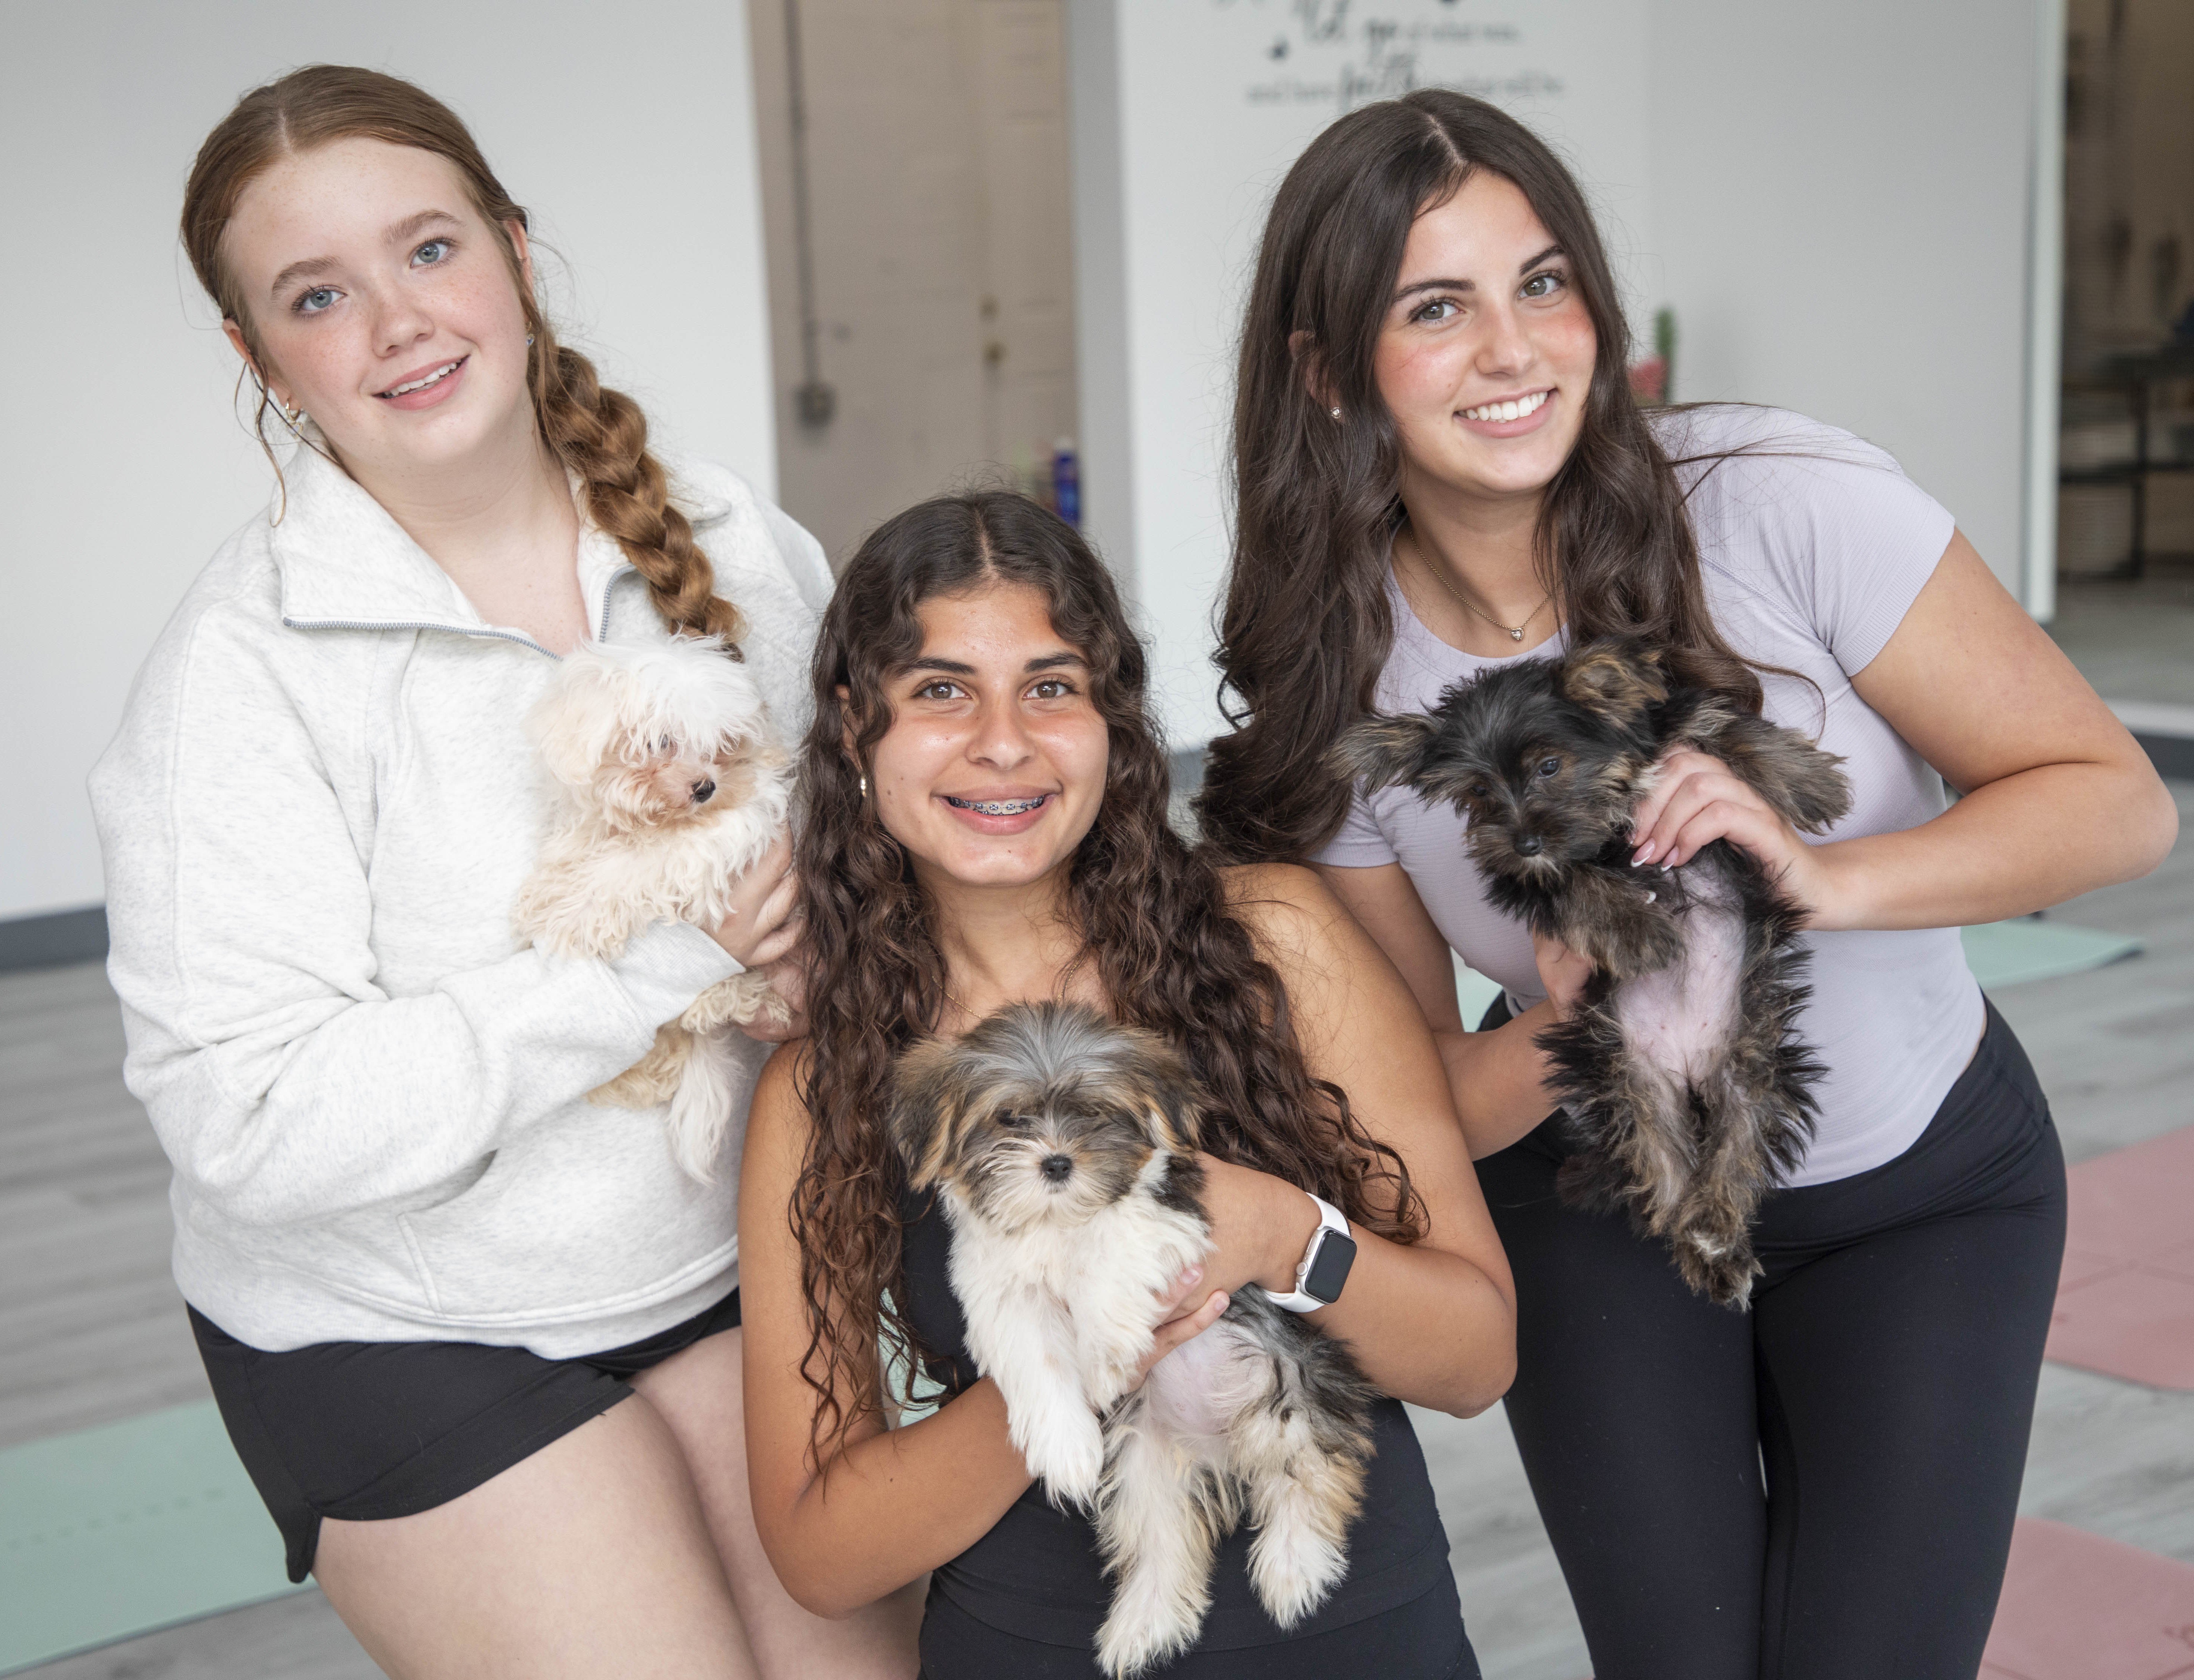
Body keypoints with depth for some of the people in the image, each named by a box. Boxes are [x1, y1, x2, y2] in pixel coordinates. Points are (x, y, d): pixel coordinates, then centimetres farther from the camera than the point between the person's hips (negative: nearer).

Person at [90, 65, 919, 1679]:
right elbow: (254, 1120, -24)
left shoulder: (735, 543, -4)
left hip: (727, 1249, 5)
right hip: (400, 1333, -4)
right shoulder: (242, 668, -19)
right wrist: (660, 965, -27)